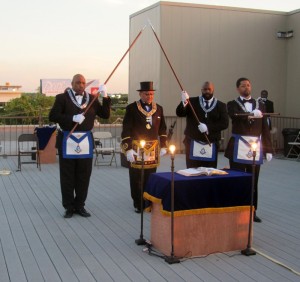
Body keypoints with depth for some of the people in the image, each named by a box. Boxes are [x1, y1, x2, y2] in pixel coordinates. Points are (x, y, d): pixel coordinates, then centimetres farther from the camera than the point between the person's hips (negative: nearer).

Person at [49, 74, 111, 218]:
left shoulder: (92, 98, 8)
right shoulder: (62, 98, -3)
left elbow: (105, 115, 5)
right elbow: (53, 116, -11)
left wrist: (105, 97, -8)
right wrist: (73, 118, -20)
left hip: (86, 141, 3)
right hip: (67, 141, -3)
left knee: (84, 176, 8)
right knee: (67, 176, 6)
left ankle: (80, 206, 20)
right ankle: (69, 207, 17)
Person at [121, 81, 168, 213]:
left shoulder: (158, 108, 7)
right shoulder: (131, 108, -6)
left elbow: (162, 129, 14)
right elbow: (126, 130, -8)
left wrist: (163, 146, 9)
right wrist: (128, 148, -14)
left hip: (153, 148, 4)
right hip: (136, 147, -3)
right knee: (136, 178, 4)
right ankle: (138, 204, 15)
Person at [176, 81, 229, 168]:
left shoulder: (220, 105, 7)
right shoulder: (192, 102, 6)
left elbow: (224, 123, -1)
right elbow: (180, 113, -5)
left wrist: (208, 128, -14)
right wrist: (184, 102, -26)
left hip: (211, 145, 1)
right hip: (193, 143, -1)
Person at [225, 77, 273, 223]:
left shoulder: (260, 105, 12)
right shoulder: (232, 104, 2)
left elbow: (265, 128, 10)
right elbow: (236, 117, -21)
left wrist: (268, 149, 5)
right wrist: (251, 114, -39)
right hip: (238, 148, -3)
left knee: (253, 182, 9)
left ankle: (252, 211, 20)